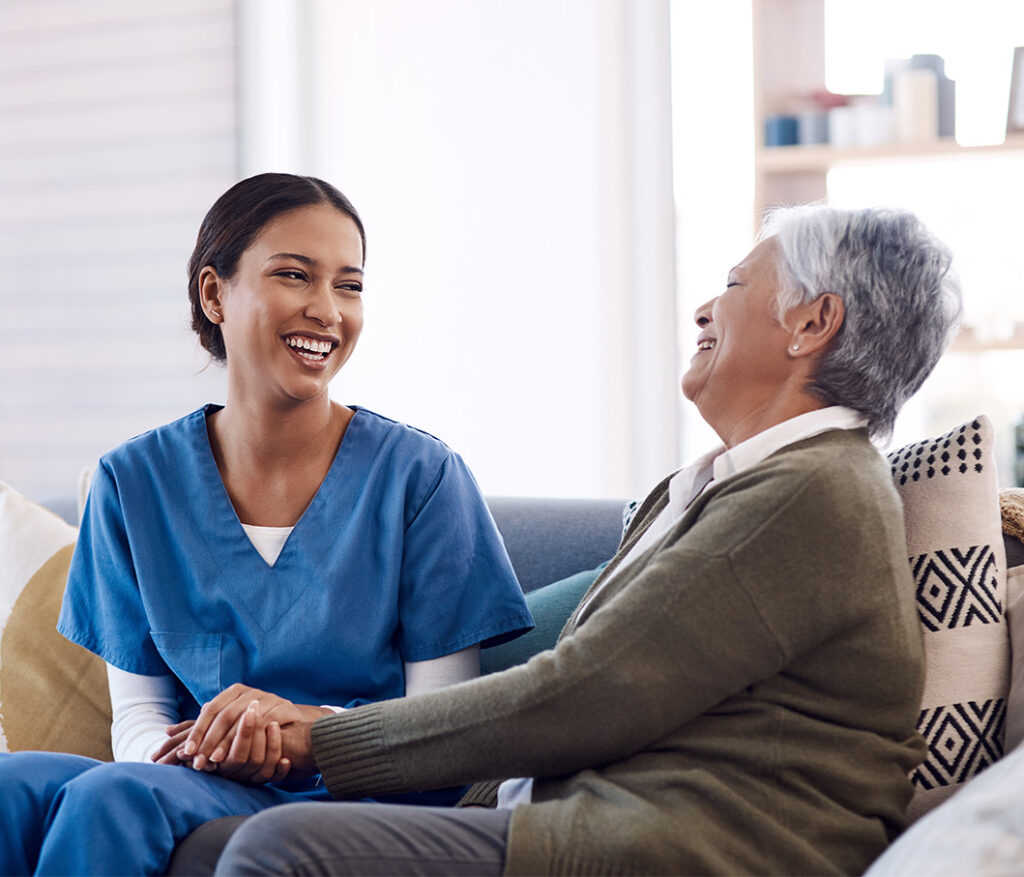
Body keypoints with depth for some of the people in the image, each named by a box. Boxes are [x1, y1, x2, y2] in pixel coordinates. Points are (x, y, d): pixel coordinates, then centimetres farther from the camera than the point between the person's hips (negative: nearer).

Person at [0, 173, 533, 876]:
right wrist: (179, 749, -18)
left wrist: (309, 723, -23)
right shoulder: (135, 482, 7)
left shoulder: (420, 474, -3)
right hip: (194, 788, 3)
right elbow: (137, 716, 7)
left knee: (112, 798, -32)